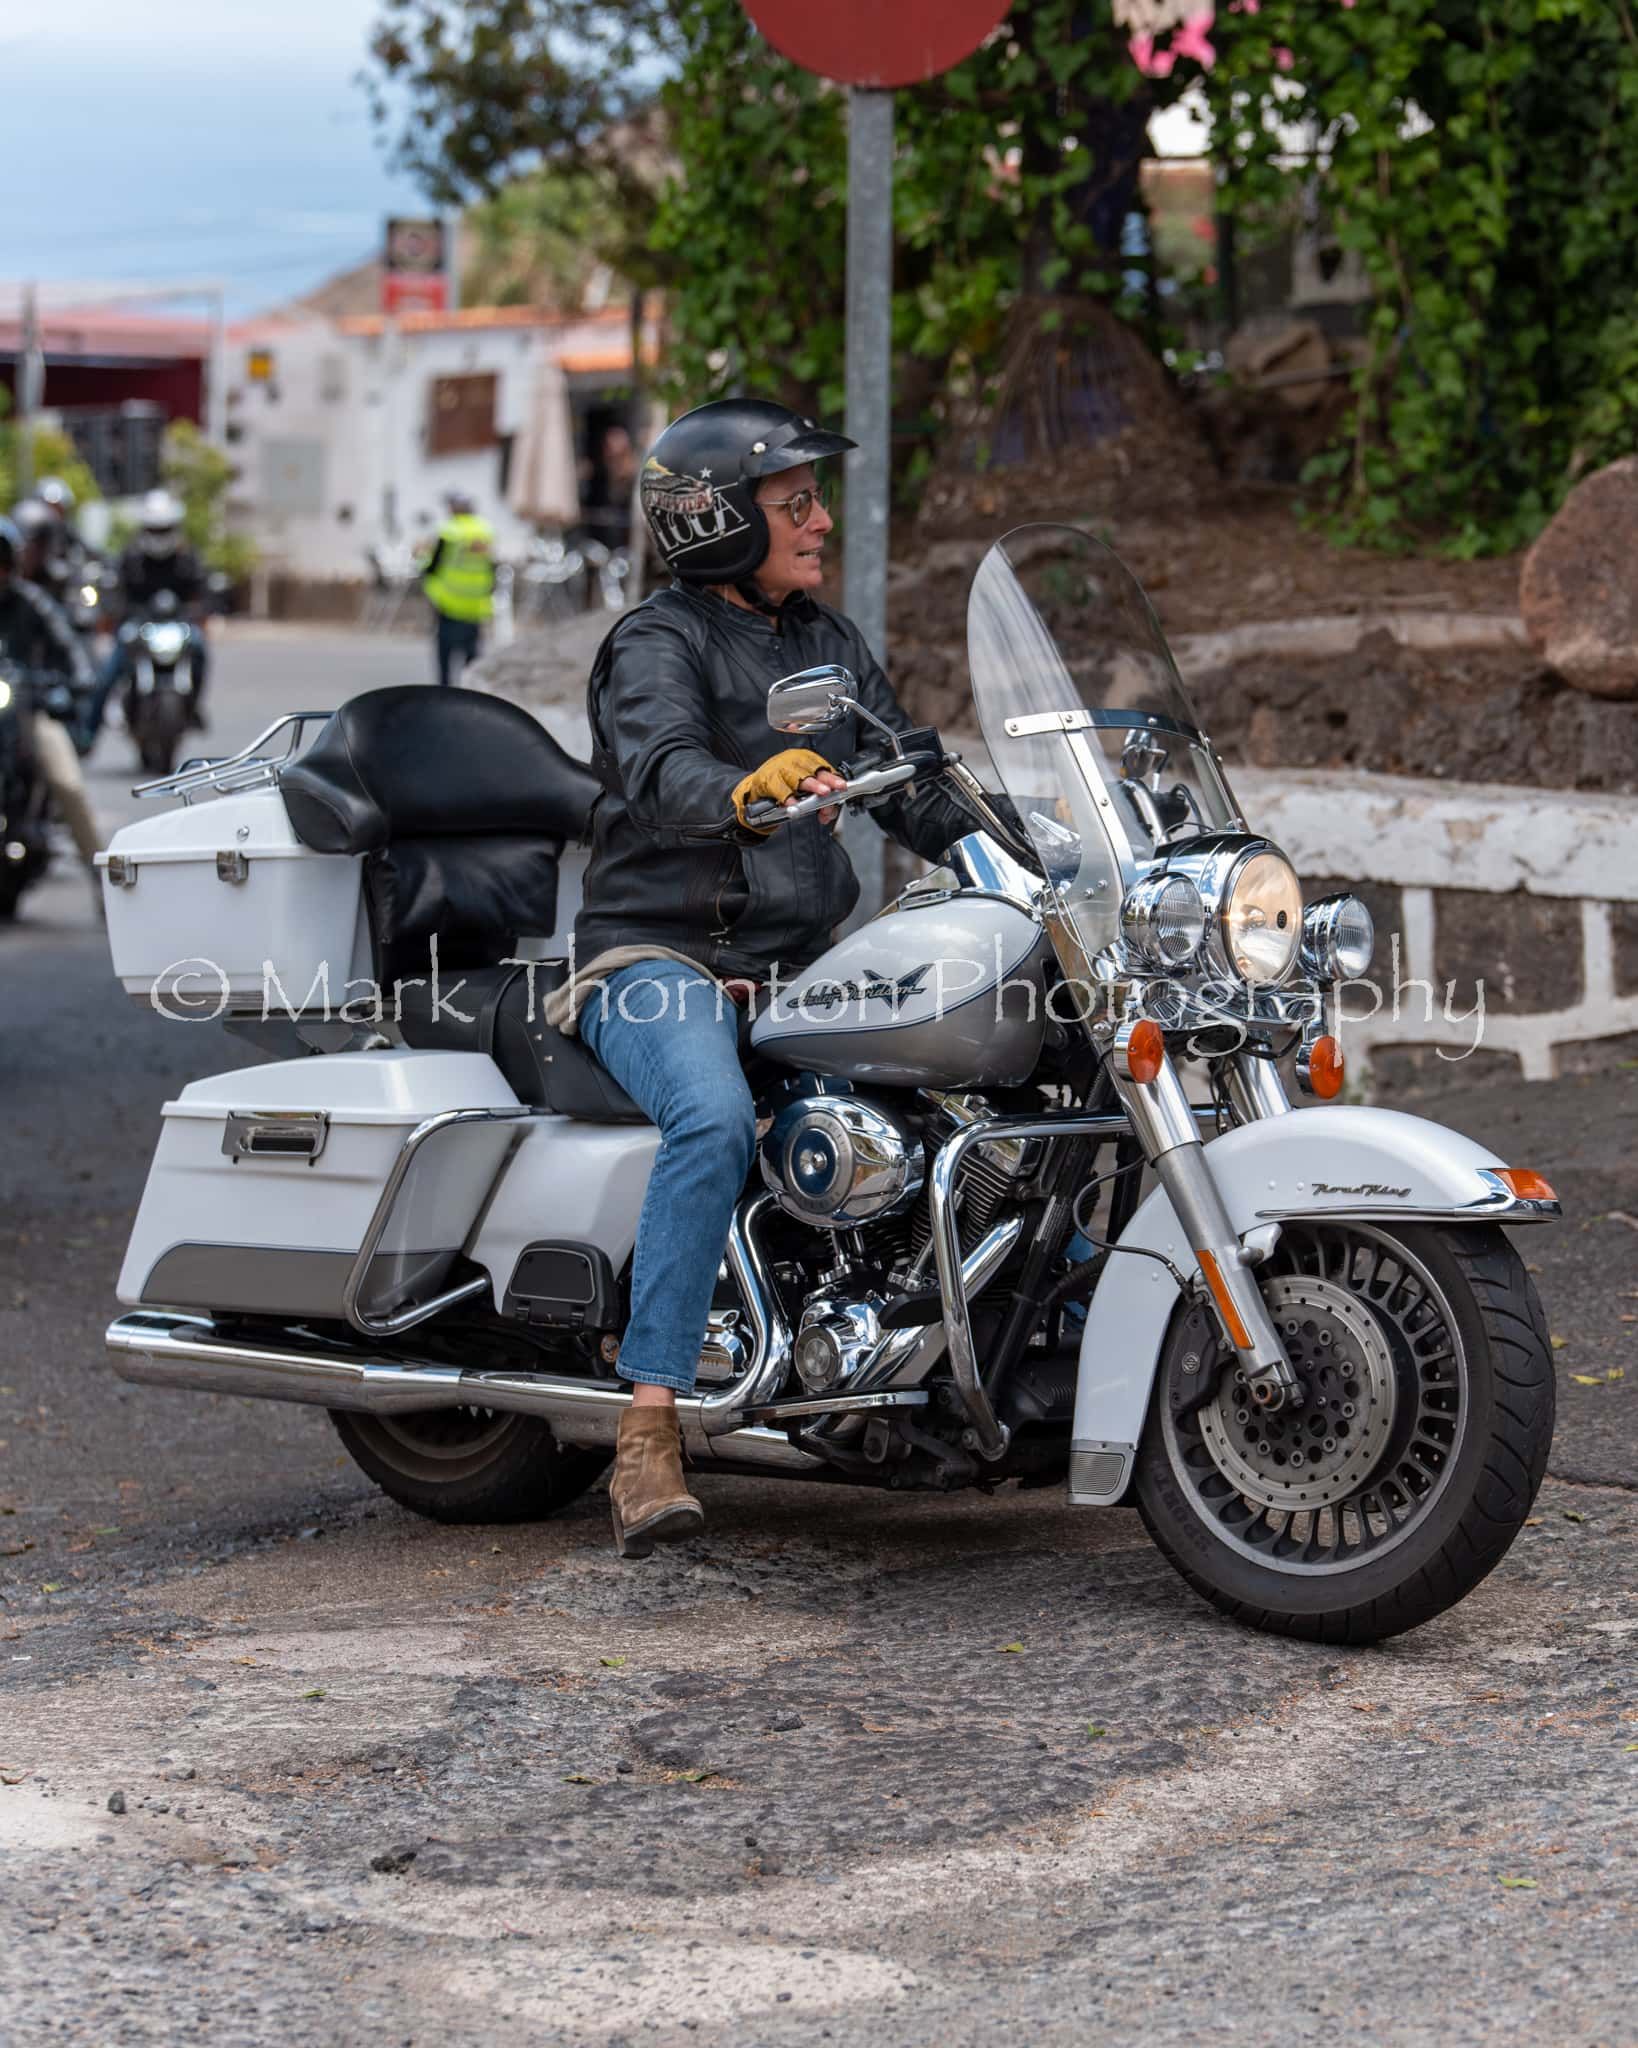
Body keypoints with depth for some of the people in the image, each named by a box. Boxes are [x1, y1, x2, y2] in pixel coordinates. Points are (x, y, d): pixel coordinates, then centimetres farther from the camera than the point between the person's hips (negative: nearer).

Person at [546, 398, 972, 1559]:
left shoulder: (829, 642, 18)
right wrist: (749, 794, -48)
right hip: (661, 958, -7)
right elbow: (665, 772, -26)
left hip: (806, 964, 7)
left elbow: (912, 789, 16)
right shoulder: (658, 644, -6)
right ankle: (648, 1430, -37)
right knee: (717, 1122, -36)